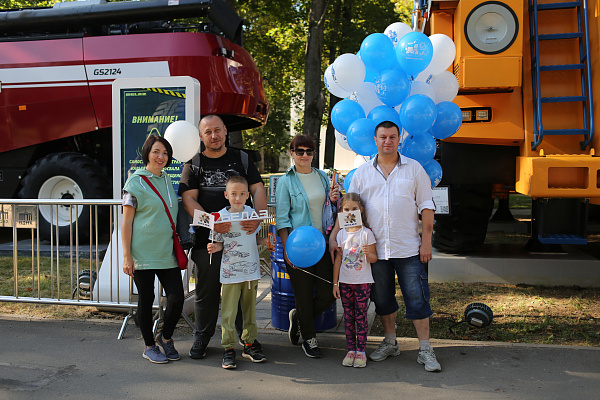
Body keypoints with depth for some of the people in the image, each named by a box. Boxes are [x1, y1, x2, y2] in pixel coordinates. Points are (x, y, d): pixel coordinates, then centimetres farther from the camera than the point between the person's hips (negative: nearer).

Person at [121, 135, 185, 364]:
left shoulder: (167, 180, 13)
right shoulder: (136, 182, -5)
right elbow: (127, 221, -7)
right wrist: (126, 256, -11)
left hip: (167, 252, 5)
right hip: (143, 253, -5)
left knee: (177, 298, -1)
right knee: (146, 300, 5)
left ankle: (166, 337, 23)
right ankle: (149, 346, 23)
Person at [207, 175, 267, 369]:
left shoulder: (252, 213, 4)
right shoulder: (220, 216, -5)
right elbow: (219, 243, 2)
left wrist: (265, 241, -4)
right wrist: (215, 248, -20)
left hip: (251, 271, 3)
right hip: (229, 272, -3)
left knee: (250, 310, 13)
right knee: (228, 313, -2)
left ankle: (249, 344, 26)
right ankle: (228, 349, 10)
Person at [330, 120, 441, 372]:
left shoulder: (414, 168, 4)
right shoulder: (362, 172, 7)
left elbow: (426, 206, 3)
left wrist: (427, 241, -4)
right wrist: (334, 236, -1)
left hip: (409, 248, -2)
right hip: (376, 248, 2)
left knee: (417, 299, 0)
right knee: (382, 299, 12)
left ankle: (425, 350, 12)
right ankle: (390, 343, 29)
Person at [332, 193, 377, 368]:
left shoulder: (366, 233, -4)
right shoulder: (341, 234, 4)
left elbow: (374, 258, 0)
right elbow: (337, 259, 7)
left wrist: (368, 253, -24)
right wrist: (335, 283, 6)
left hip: (363, 281, -3)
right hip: (345, 281, 3)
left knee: (361, 316, 0)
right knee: (348, 317, 7)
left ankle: (361, 351, 7)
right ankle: (351, 350, 15)